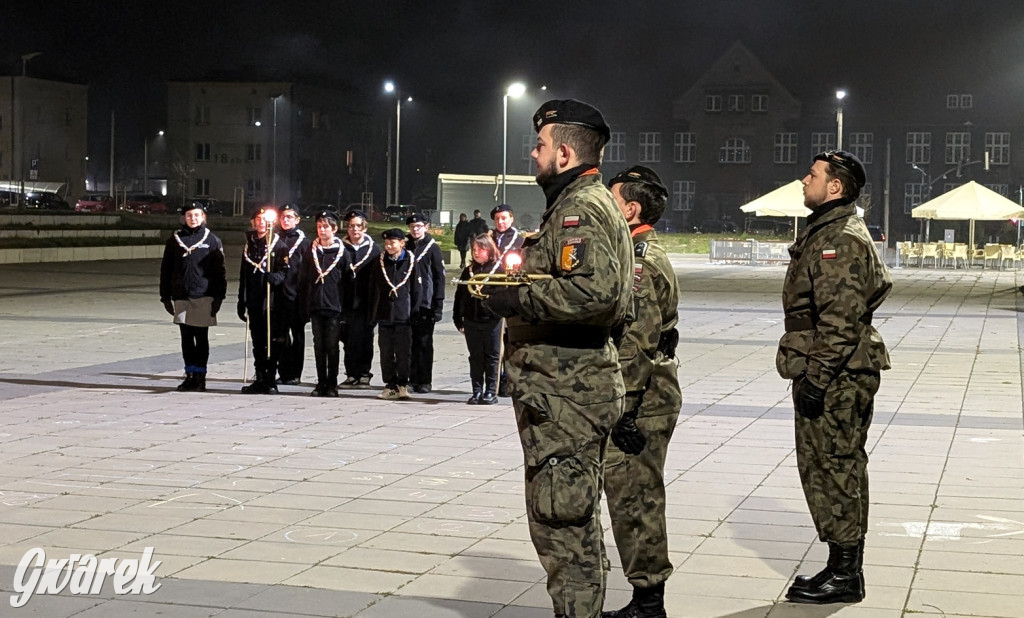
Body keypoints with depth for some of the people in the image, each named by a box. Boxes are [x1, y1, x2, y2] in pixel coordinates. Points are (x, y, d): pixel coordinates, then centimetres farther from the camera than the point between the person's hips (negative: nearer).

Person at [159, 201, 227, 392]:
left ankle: (200, 376, 6)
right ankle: (190, 375, 14)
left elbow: (220, 270, 2)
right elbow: (165, 269, 11)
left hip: (203, 297, -3)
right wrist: (165, 296, 7)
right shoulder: (175, 240, 8)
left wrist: (219, 296, -5)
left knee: (201, 338, 0)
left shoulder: (212, 240, 2)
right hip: (181, 297, 3)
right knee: (186, 338, 6)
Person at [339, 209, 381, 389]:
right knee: (349, 340, 3)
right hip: (346, 300, 2)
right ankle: (351, 375, 10)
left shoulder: (373, 249, 3)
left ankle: (364, 375, 7)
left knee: (364, 339, 0)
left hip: (365, 302, -2)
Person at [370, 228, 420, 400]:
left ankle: (402, 385, 5)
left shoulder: (410, 262, 0)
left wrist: (413, 312, -4)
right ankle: (390, 385, 12)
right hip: (384, 315, 3)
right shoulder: (381, 262, 8)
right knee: (386, 352, 5)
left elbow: (417, 289, 1)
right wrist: (374, 311, 6)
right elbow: (373, 287, 11)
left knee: (403, 352, -2)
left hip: (403, 315, -3)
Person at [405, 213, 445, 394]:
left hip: (425, 303, -3)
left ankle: (424, 381, 4)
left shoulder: (432, 248, 1)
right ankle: (411, 379, 10)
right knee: (409, 343, 4)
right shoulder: (405, 247, 11)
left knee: (424, 343, 0)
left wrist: (438, 305, -7)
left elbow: (439, 277, -1)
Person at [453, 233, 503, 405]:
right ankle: (477, 391, 14)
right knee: (475, 358, 8)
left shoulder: (499, 269, -2)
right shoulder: (468, 270, 10)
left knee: (491, 357, 4)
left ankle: (491, 392, 11)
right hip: (471, 321, 4)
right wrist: (458, 319, 7)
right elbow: (459, 295, 11)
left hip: (491, 320, -4)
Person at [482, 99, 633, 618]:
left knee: (562, 525, -7)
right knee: (571, 521, 19)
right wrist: (515, 281, 13)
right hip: (571, 387, 12)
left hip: (565, 396, -12)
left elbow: (596, 289, -29)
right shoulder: (590, 204, 20)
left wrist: (517, 300, -19)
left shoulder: (580, 209, -14)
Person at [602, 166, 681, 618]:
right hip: (651, 397, 11)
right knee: (640, 496, 14)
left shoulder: (639, 262, -16)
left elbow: (636, 342, -21)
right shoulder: (644, 254, 18)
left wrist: (624, 408, -22)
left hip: (641, 400, -11)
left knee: (632, 496, -6)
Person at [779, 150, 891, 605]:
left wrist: (817, 377, -22)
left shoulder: (840, 241, -16)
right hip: (844, 377, 11)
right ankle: (846, 569, 21)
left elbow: (841, 320, -22)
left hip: (834, 378, -11)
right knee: (842, 469, 14)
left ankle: (844, 575, 0)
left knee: (830, 469, -6)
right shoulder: (824, 233, 18)